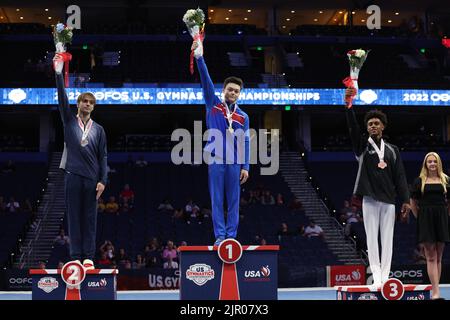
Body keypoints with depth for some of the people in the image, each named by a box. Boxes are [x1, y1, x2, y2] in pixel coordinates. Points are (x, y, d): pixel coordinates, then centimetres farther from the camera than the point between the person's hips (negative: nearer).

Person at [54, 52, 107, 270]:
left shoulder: (98, 130, 11)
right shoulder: (69, 121, 10)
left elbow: (103, 157, 8)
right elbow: (62, 98, -1)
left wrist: (103, 180, -2)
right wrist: (59, 73, -11)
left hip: (92, 178, 1)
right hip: (72, 175, -1)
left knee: (90, 218, 2)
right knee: (74, 217, 1)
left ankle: (88, 257, 5)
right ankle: (76, 256, 4)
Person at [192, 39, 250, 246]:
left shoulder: (243, 116, 10)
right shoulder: (213, 105, 7)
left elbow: (245, 143, 7)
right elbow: (206, 80, -3)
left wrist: (245, 167, -2)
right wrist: (199, 57, -12)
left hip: (234, 162, 1)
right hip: (216, 160, -1)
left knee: (234, 200, 2)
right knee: (217, 200, -1)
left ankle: (231, 235, 7)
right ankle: (219, 235, 3)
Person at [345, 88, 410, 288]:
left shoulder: (392, 150, 13)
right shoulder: (362, 145, 6)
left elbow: (400, 177, 10)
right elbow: (353, 128, -12)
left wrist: (405, 200, 0)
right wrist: (349, 106, -28)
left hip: (388, 200, 2)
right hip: (370, 199, -2)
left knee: (387, 240, 2)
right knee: (372, 239, -2)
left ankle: (385, 277, 5)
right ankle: (376, 277, -1)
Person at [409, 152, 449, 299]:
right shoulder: (419, 181, 3)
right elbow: (413, 202, 8)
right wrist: (419, 217, 2)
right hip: (425, 220, -2)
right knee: (431, 257, -7)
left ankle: (435, 289, 11)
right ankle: (436, 291, -11)